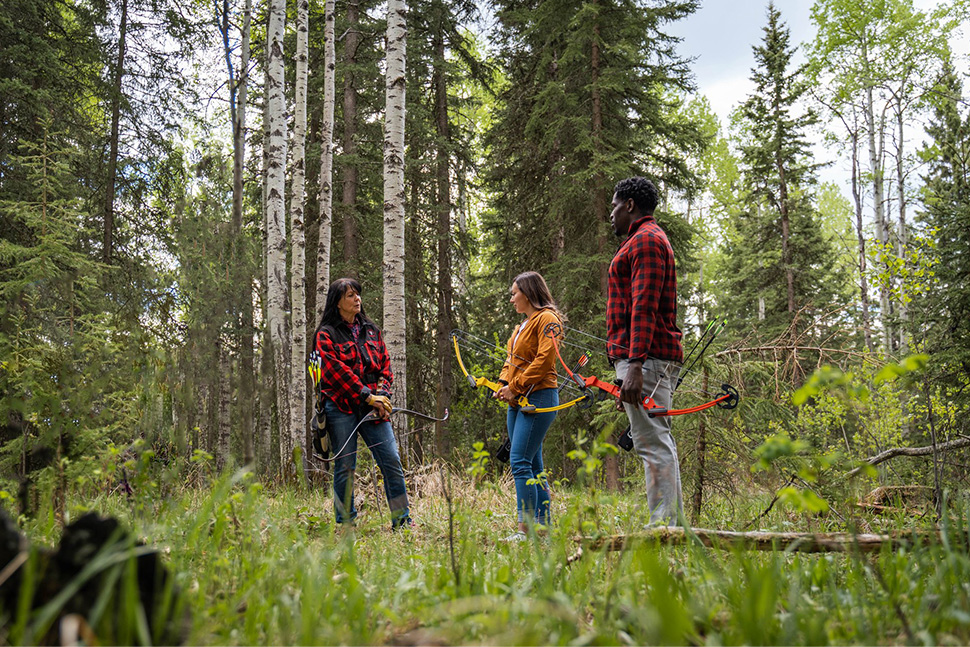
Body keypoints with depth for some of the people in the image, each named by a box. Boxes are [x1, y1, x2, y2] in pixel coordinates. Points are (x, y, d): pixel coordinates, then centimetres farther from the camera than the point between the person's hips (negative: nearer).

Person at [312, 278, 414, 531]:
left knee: (392, 460, -3)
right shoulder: (326, 335, 0)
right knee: (345, 466, 1)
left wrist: (382, 394, -4)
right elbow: (337, 370, -11)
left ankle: (402, 520, 4)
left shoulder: (371, 330, 17)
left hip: (372, 406, 4)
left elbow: (385, 365, 14)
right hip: (341, 407, -4)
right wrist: (368, 396, -17)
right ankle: (345, 523, 12)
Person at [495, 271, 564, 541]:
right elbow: (511, 359, 23)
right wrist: (503, 385, 5)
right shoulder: (523, 325, 23)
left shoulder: (546, 319, -6)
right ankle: (543, 525, 10)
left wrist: (515, 386, -15)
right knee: (533, 466, 7)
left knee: (520, 462, -15)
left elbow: (544, 360, -16)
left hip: (539, 397, -10)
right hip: (519, 401, 10)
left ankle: (526, 528, -15)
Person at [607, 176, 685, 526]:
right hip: (649, 357, 11)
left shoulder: (645, 240, -7)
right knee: (658, 441, 10)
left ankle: (665, 526, -14)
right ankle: (671, 524, 13)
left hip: (644, 357, -11)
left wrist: (635, 366, -25)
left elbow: (644, 307, -18)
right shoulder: (649, 239, 26)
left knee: (652, 441, -13)